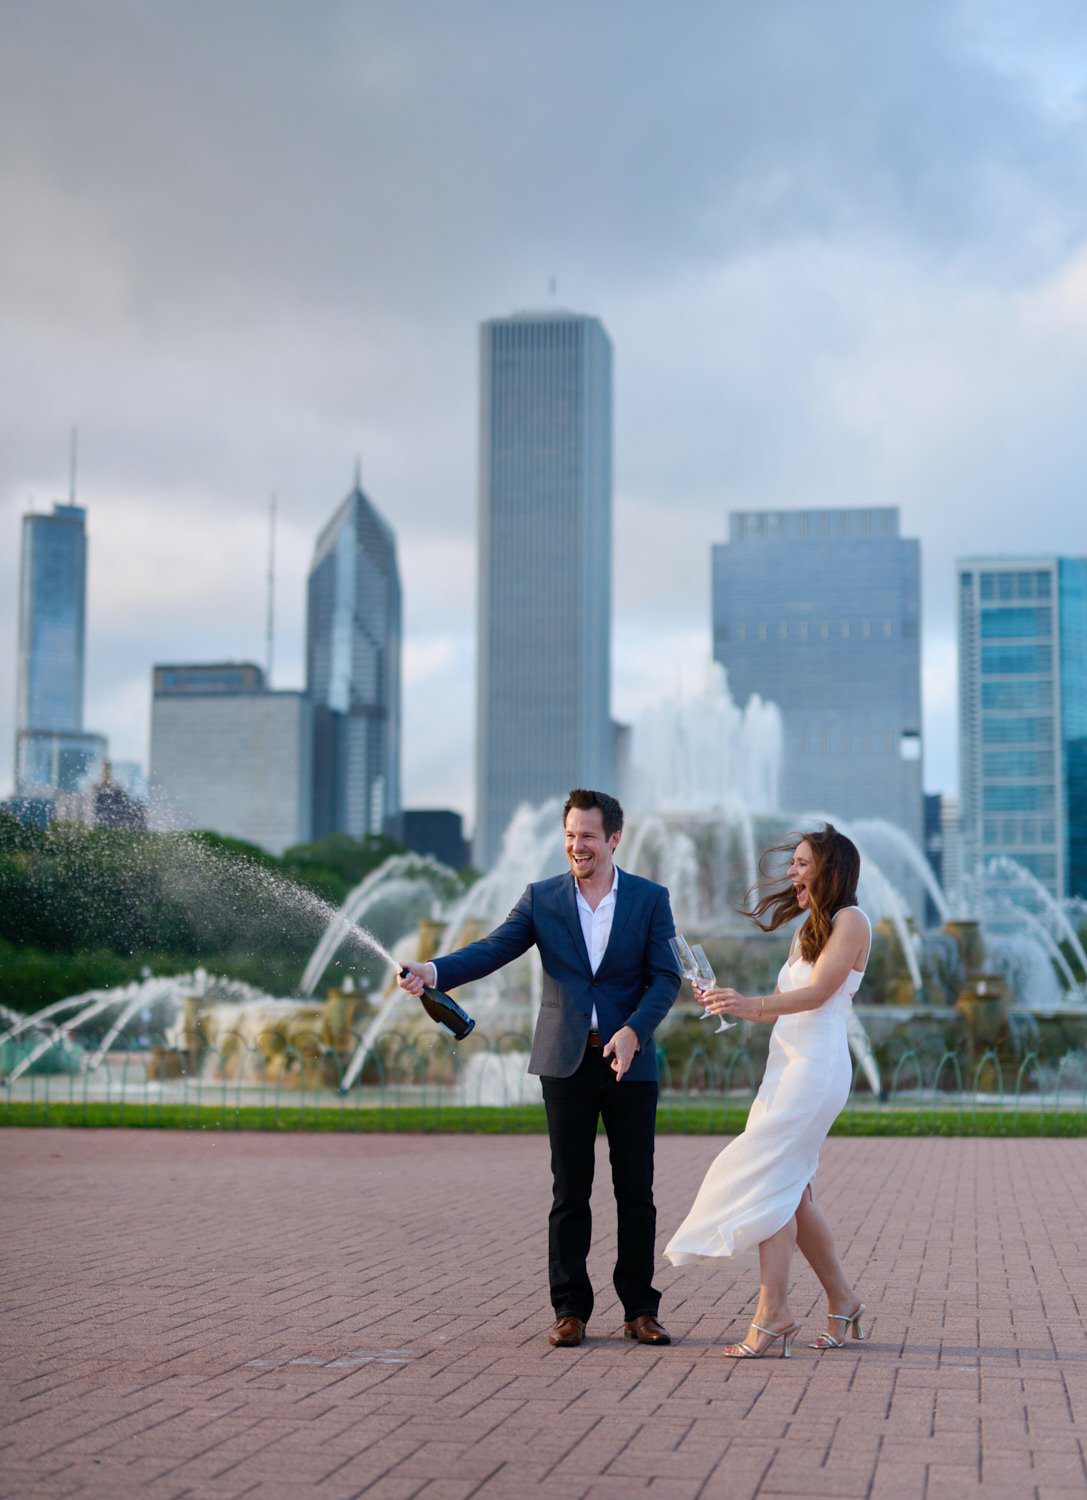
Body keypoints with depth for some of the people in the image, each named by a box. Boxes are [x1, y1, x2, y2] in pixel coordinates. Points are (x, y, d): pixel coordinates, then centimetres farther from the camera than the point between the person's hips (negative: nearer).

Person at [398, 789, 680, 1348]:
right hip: (567, 1062, 0)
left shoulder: (650, 899, 3)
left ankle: (640, 1309, 13)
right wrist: (433, 971, -24)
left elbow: (665, 978, -2)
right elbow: (492, 949, -6)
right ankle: (571, 1311, 10)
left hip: (629, 1061, 0)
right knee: (569, 1191, 3)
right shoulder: (542, 899, 5)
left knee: (635, 1191, 4)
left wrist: (633, 1032, -17)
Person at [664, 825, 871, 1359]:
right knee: (790, 1191, 7)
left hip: (816, 1067, -9)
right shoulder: (807, 930, 23)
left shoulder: (850, 921, -3)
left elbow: (817, 993, -16)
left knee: (769, 1180, -15)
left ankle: (772, 1315, -17)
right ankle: (841, 1301, 18)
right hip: (786, 1064, 9)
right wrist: (734, 1005, 7)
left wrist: (751, 1004, -29)